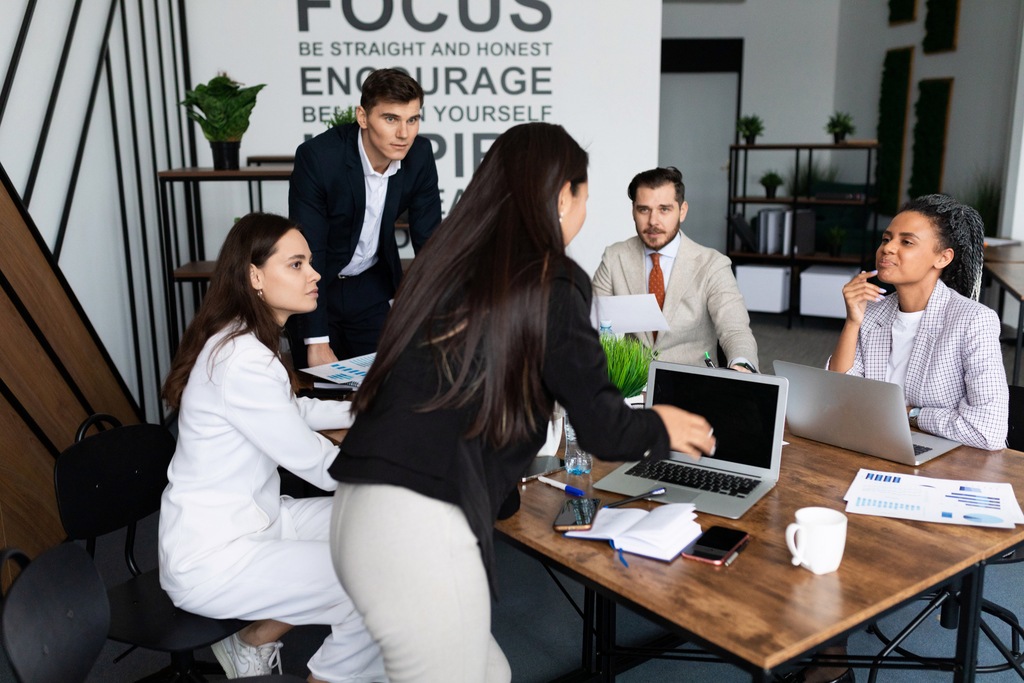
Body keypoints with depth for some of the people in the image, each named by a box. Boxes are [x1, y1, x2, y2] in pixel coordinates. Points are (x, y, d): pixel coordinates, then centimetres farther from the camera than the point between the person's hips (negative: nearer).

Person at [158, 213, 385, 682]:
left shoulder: (245, 337, 4)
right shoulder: (241, 361, -26)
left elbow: (292, 411, 18)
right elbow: (320, 467, -21)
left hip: (252, 517, 10)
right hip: (211, 558, -10)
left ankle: (253, 642, 17)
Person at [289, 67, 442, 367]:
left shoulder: (420, 155, -14)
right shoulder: (317, 156, -26)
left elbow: (428, 239, -8)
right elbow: (307, 250, -26)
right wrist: (317, 342, -28)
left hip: (372, 286, 3)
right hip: (314, 285, -3)